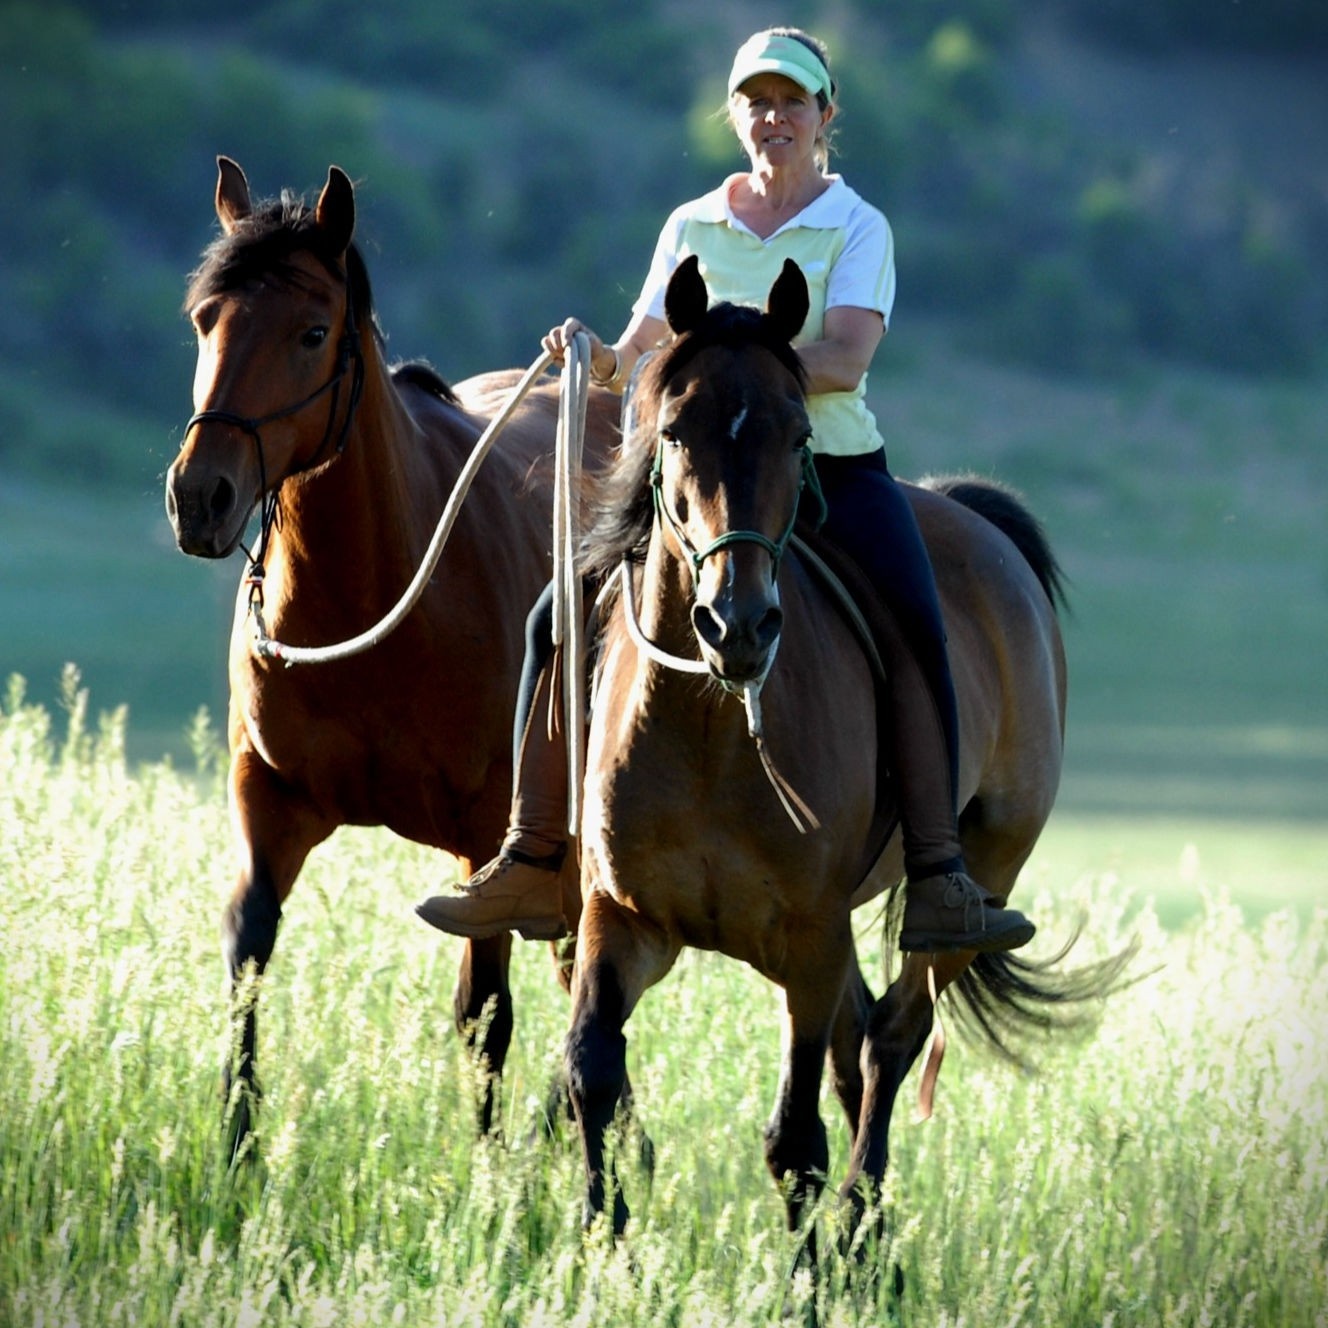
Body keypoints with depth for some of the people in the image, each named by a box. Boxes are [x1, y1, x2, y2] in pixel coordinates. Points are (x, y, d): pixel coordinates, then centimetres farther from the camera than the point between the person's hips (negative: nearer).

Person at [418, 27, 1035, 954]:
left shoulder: (859, 229, 1)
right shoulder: (692, 228, 12)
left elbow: (844, 363, -16)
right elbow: (639, 357, 14)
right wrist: (597, 358, -10)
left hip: (834, 470, -3)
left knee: (915, 630, -28)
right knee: (562, 622, -12)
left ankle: (938, 881, -27)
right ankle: (533, 863, -4)